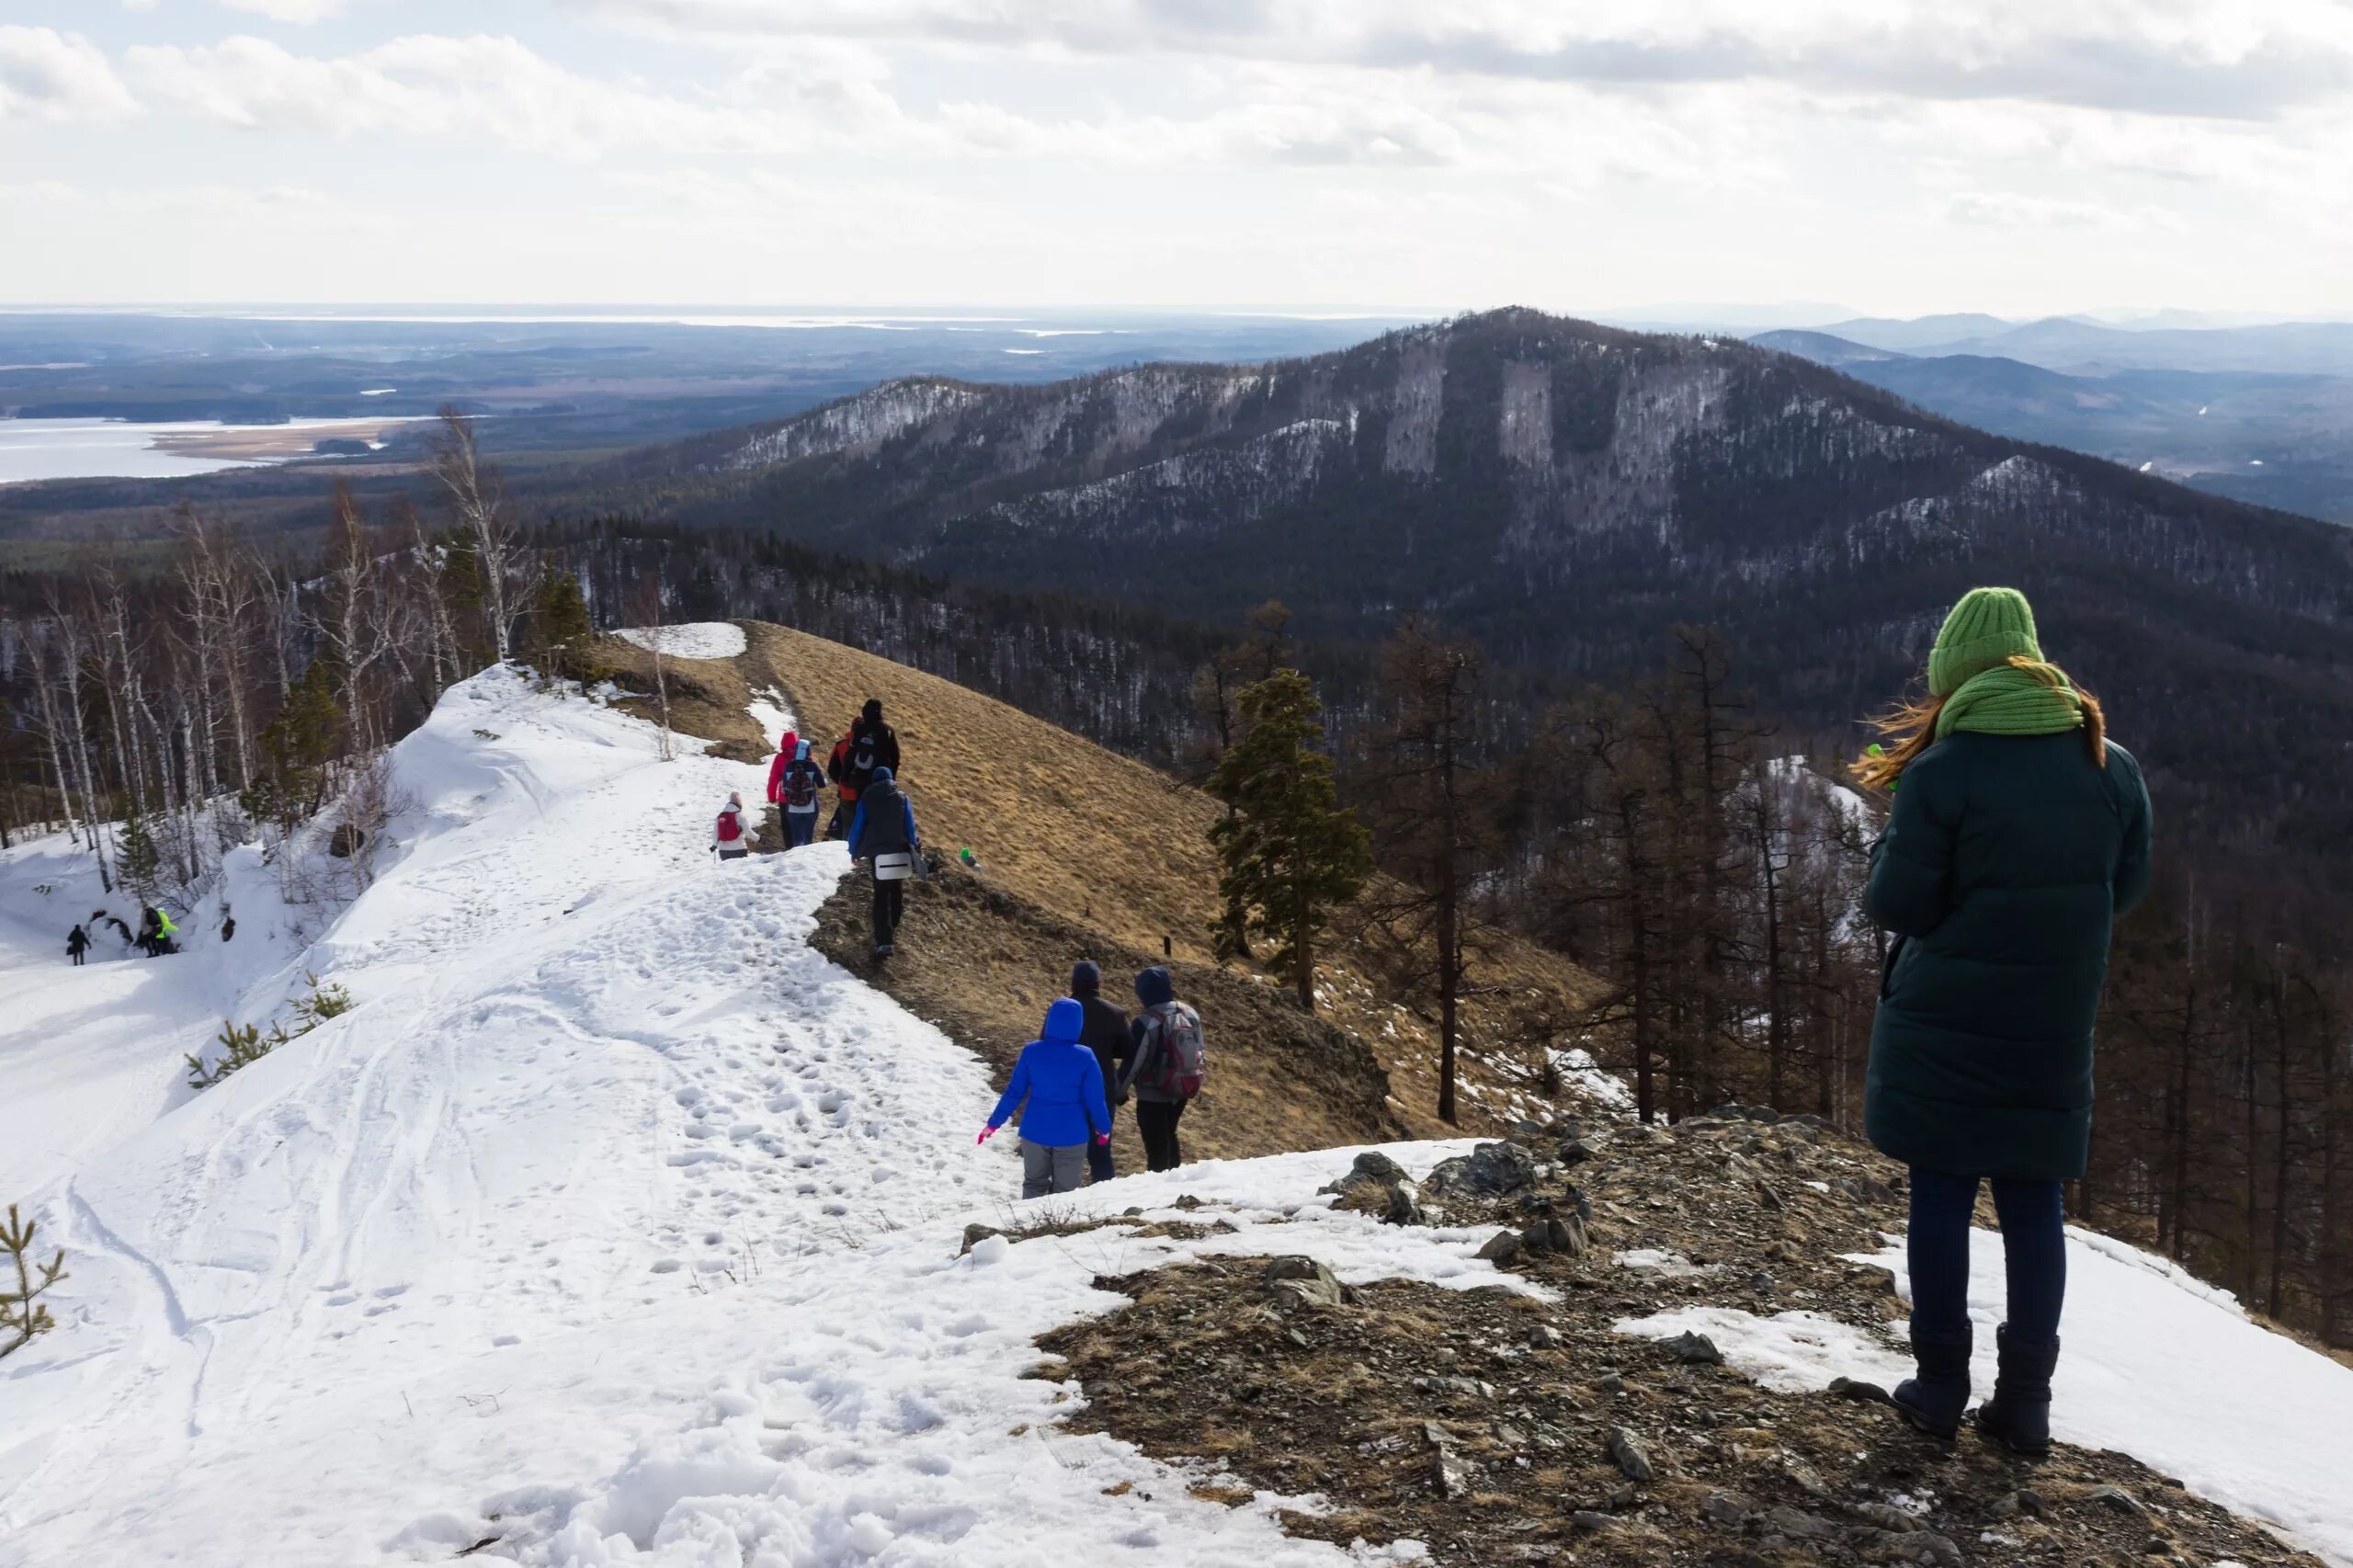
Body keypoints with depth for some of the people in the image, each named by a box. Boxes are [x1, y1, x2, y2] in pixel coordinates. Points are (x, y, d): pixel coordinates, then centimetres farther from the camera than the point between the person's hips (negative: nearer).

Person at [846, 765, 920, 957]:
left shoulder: (866, 801, 1)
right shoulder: (903, 799, 4)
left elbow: (857, 828, 1)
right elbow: (911, 828, 3)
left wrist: (854, 852, 13)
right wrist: (915, 851, 12)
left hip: (877, 855, -1)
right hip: (900, 854, 1)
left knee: (881, 898, -1)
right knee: (897, 894, 20)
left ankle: (884, 942, -11)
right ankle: (891, 933, 31)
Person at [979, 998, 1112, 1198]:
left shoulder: (1031, 1051, -10)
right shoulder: (1084, 1057, -15)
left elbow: (1014, 1092, -4)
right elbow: (1094, 1099, -9)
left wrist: (994, 1123, 8)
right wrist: (1104, 1128, 8)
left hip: (1035, 1131, 2)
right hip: (1070, 1134, -2)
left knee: (1034, 1184, 21)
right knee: (1064, 1190, 11)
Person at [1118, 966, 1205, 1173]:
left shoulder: (1146, 1023, -23)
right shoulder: (1191, 1015, -2)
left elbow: (1133, 1062, -16)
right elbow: (1199, 1053, 9)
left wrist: (1121, 1090, -1)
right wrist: (1193, 1081, 23)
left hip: (1152, 1096, -7)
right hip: (1182, 1091, 7)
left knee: (1156, 1147, 5)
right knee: (1169, 1135, 27)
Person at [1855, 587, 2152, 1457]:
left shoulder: (1940, 773, -15)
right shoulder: (2110, 763, 0)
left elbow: (1895, 903, -12)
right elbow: (2127, 883, 10)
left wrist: (1888, 856, 7)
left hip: (1944, 1025, -4)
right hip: (2055, 1027, 4)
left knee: (1941, 1197, 7)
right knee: (2033, 1204, 10)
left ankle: (1940, 1385, 13)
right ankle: (2025, 1400, 14)